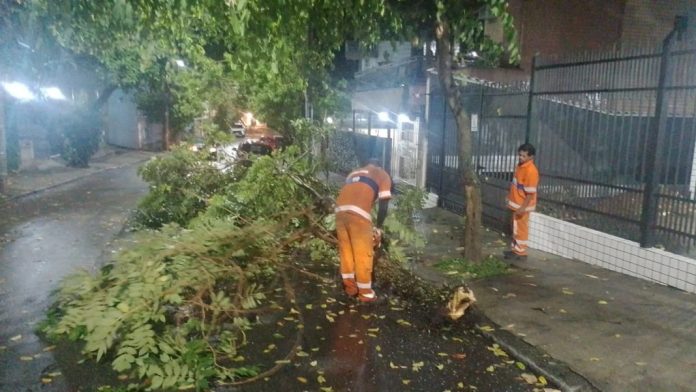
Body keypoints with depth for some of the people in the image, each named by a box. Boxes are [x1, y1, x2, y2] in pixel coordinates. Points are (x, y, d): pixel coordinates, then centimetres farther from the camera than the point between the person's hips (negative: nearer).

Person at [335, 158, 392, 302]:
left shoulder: (354, 173, 34)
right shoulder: (383, 174, 19)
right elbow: (384, 204, 6)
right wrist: (378, 227, 14)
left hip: (340, 209, 6)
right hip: (358, 213, -5)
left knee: (345, 251, 17)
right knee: (363, 254, 7)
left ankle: (350, 288, 29)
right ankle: (365, 293, 17)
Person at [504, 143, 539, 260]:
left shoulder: (531, 171, -23)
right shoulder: (520, 165, 6)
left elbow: (530, 193, -23)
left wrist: (523, 207, -24)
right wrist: (510, 199, 21)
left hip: (522, 205, -9)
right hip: (516, 203, 9)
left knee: (521, 229, 2)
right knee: (515, 228, 18)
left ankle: (521, 253, 13)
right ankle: (515, 249, 30)